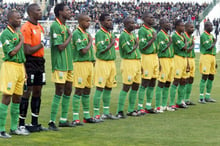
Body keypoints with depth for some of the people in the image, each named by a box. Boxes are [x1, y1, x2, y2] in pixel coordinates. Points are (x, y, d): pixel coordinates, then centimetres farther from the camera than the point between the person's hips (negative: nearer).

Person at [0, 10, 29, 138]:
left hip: (20, 66, 8)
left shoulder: (19, 33, 16)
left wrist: (24, 70, 19)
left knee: (17, 98, 11)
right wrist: (21, 41, -7)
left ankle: (14, 128, 19)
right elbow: (12, 52, -18)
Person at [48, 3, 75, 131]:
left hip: (68, 65, 9)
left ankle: (64, 119, 20)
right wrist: (70, 36, -7)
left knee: (68, 91, 12)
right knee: (59, 92, -8)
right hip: (59, 65, -9)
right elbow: (60, 47, -19)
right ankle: (52, 122, -4)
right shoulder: (55, 26, -14)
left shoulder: (65, 27, 14)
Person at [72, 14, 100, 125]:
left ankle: (86, 116, 20)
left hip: (89, 63, 9)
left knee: (87, 91, 13)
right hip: (80, 64, -9)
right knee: (79, 90, -7)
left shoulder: (86, 33, 16)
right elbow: (83, 51, -20)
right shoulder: (77, 33, -12)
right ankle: (75, 118, -5)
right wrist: (90, 42, -6)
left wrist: (92, 62, 13)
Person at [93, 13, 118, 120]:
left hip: (111, 62, 9)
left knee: (109, 88, 12)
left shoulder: (110, 34, 15)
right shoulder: (100, 34, -12)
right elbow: (101, 50, -20)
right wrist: (112, 43, -11)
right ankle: (96, 114, -4)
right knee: (100, 89, -7)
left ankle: (106, 112, 20)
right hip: (103, 63, -9)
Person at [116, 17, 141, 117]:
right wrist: (136, 44, -3)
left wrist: (140, 65, 18)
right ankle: (120, 111, -5)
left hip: (137, 62, 9)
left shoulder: (133, 35, 16)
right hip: (128, 63, -9)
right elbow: (129, 51, -18)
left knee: (135, 86, 10)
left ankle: (131, 110, 18)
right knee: (126, 87, -9)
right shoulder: (123, 35, -12)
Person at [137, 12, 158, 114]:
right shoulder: (142, 30, -11)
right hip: (147, 57, -8)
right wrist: (153, 39, -14)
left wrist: (157, 60, 18)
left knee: (152, 84, 10)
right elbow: (143, 46, -18)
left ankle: (148, 106, 18)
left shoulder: (153, 30, 16)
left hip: (155, 57, 8)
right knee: (144, 84, -6)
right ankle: (140, 107, -1)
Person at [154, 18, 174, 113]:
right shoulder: (160, 34, -10)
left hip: (171, 60, 9)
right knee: (161, 83, -8)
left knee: (168, 83, 11)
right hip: (164, 60, -9)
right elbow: (162, 49, -18)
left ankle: (164, 105, 17)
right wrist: (170, 42, -10)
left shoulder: (168, 35, 18)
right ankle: (157, 106, -6)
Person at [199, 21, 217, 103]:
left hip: (212, 57, 9)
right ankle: (201, 97, -7)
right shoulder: (203, 36, -10)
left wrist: (215, 62, 19)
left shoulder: (211, 35, 17)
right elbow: (208, 47, -18)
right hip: (206, 57, -9)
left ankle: (207, 96, 16)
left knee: (211, 77, 9)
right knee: (204, 77, -9)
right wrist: (214, 42, -1)